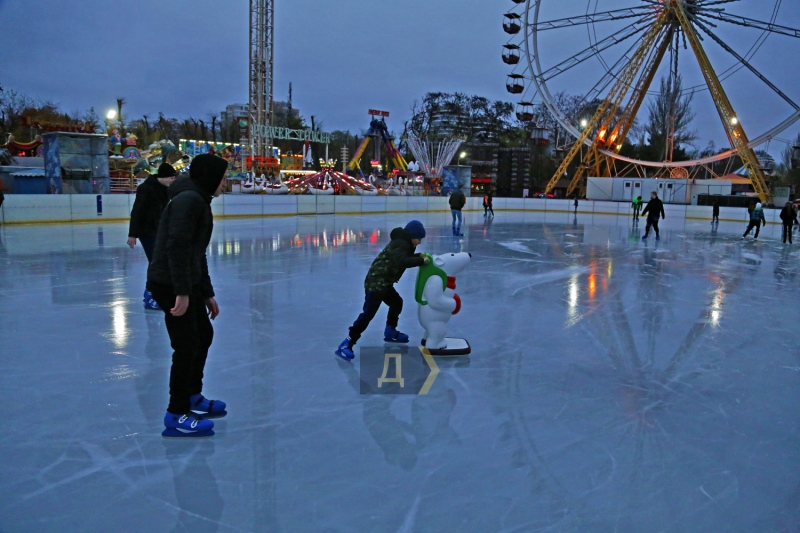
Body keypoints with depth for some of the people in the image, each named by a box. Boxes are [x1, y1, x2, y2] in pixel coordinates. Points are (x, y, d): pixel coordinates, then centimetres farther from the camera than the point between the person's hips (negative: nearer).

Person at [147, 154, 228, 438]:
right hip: (170, 285, -11)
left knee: (204, 335, 20)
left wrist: (207, 293, 21)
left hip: (185, 284, 11)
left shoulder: (199, 202, 17)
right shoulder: (188, 199, -15)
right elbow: (177, 247, -25)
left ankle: (192, 397, 35)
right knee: (187, 346, -5)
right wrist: (181, 293, -28)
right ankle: (177, 415, 7)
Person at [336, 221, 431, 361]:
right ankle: (346, 344, -12)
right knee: (368, 314, -13)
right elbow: (402, 261, -35)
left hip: (383, 282, 11)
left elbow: (406, 257, 26)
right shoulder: (400, 244, -18)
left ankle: (390, 332, 43)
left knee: (396, 303, 26)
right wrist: (421, 261, -30)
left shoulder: (403, 243, 13)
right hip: (375, 283, -11)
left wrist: (419, 256, 8)